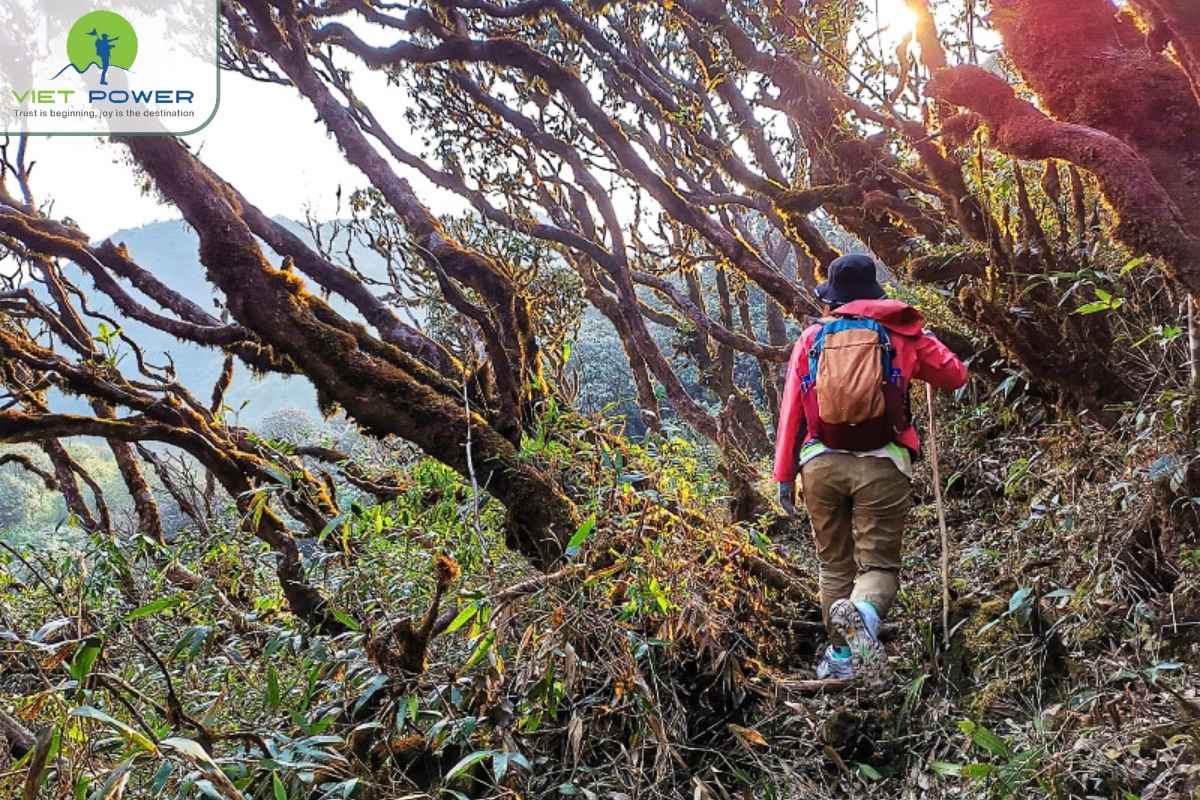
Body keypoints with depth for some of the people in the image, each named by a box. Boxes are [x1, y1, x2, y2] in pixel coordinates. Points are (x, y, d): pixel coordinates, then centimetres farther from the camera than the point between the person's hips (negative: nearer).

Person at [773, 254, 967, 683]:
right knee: (879, 563, 0)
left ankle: (841, 657, 21)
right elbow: (956, 376, 14)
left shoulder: (811, 338, 9)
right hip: (881, 464, -2)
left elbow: (791, 410, 5)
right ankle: (862, 614, -32)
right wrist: (925, 343, 33)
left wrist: (785, 474, 8)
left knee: (835, 565, 16)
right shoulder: (900, 333, 6)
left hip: (821, 464, 2)